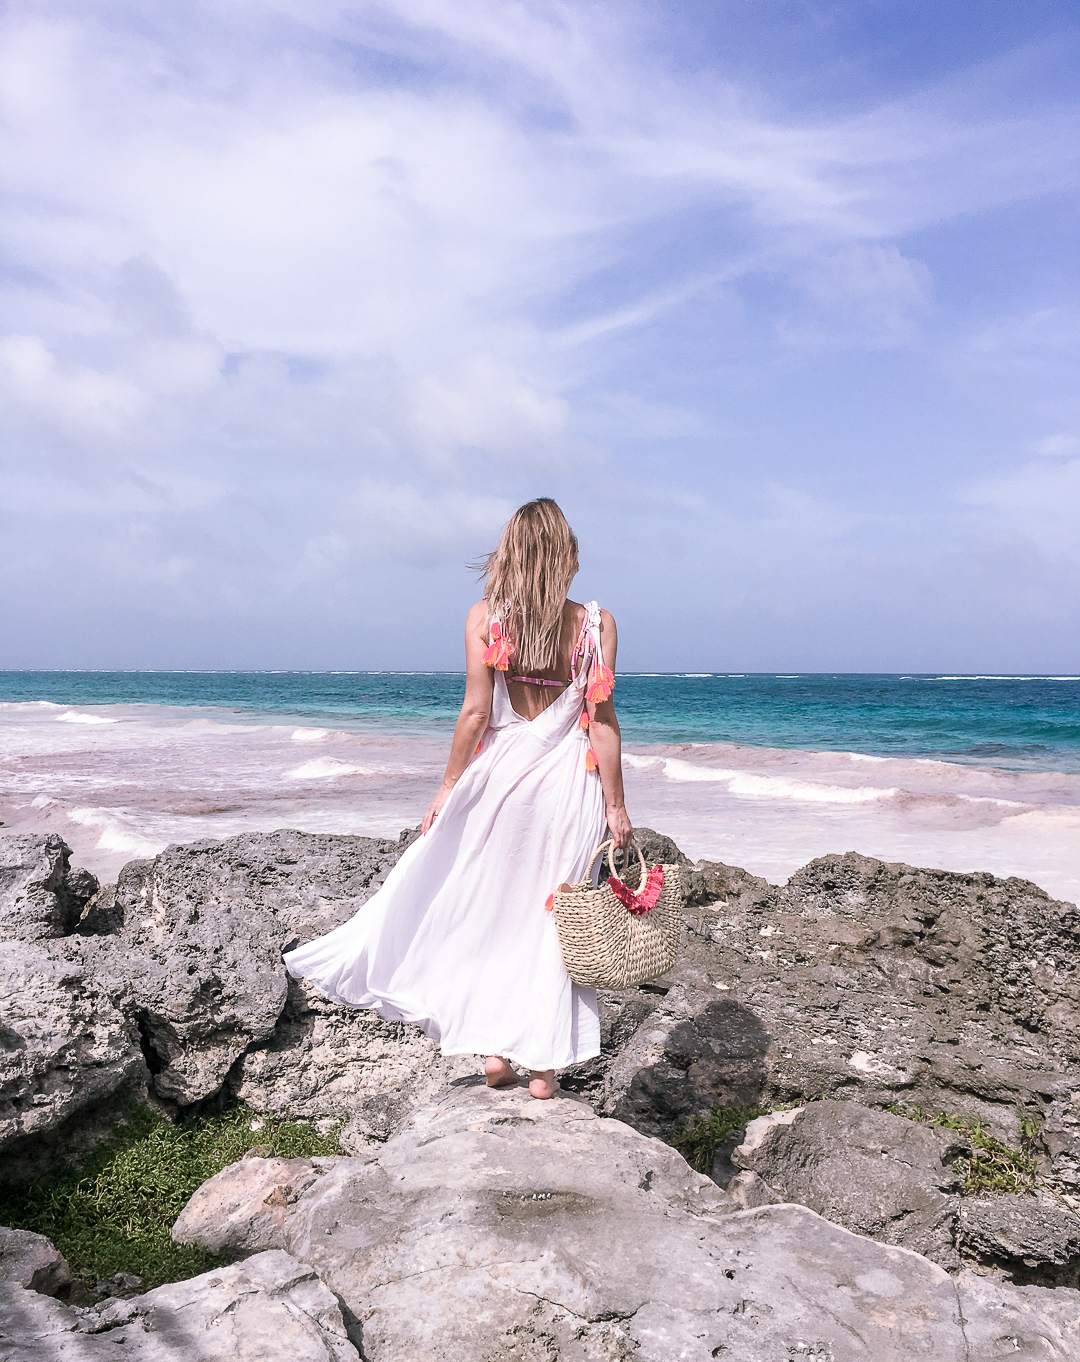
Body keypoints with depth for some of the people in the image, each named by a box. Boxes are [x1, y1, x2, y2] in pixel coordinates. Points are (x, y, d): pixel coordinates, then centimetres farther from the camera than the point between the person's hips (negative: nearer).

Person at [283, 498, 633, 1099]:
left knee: (485, 909, 15)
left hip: (501, 773, 0)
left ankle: (495, 1049, 17)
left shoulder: (485, 617, -5)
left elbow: (475, 712, -7)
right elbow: (602, 721, -7)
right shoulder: (597, 624, -5)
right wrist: (615, 805, 0)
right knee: (553, 920, 9)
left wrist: (450, 786, 2)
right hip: (568, 781, 0)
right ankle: (545, 1064, 16)